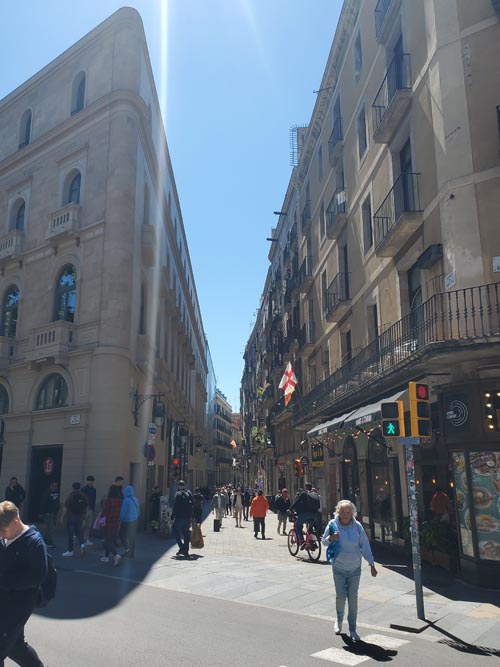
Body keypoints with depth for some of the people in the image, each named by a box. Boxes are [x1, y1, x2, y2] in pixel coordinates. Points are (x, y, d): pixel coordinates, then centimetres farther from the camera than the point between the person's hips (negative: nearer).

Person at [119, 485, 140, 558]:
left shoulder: (126, 500, -19)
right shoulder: (135, 499, 4)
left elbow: (123, 512, -15)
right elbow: (138, 511, 12)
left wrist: (120, 521, -4)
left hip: (127, 521, -7)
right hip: (135, 521, 7)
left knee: (122, 534, 10)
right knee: (132, 537, 15)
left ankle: (127, 548, 0)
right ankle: (132, 553, 19)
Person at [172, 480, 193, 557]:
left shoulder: (178, 494, -9)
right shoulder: (189, 493, 9)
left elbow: (175, 507, -13)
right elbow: (192, 505, 11)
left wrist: (172, 517, -7)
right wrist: (191, 516, 17)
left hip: (179, 517, -6)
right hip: (187, 517, 6)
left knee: (175, 531, 9)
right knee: (186, 534, 11)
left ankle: (182, 547, -3)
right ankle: (186, 552, 11)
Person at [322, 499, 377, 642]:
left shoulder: (357, 526, -7)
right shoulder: (333, 524, -8)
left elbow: (365, 546, 0)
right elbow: (324, 541, 2)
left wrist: (371, 564, 0)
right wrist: (331, 539, -20)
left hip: (355, 568, 1)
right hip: (339, 567, -1)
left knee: (353, 598, 4)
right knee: (341, 596, -2)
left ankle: (352, 629, 19)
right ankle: (339, 619, 28)